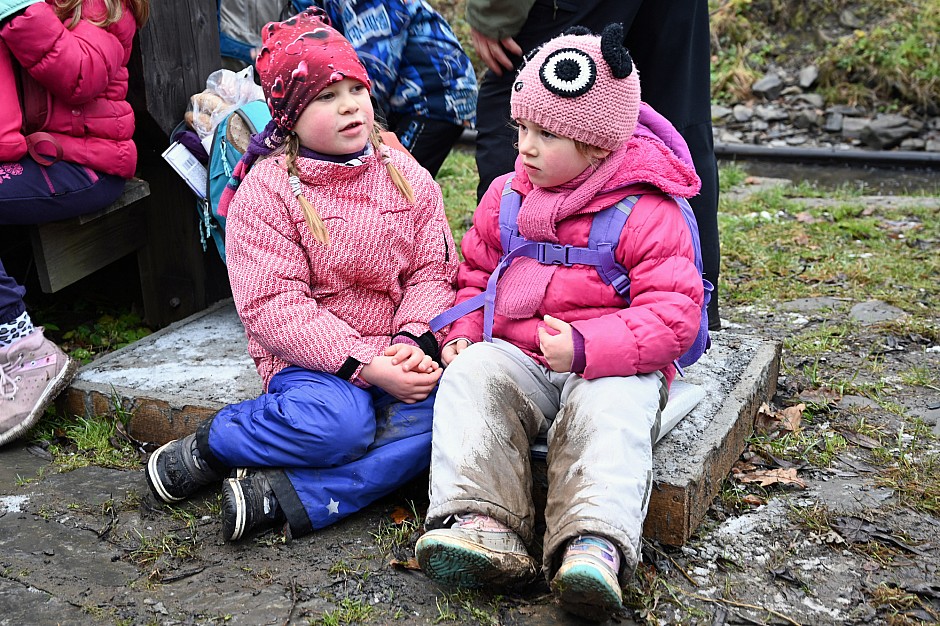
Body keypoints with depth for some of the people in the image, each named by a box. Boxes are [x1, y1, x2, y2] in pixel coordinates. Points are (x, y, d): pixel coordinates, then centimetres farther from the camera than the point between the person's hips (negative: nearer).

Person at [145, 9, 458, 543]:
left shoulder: (406, 175, 8)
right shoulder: (266, 191, -5)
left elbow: (434, 269, 4)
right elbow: (274, 307, -13)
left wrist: (415, 343, -17)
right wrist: (366, 366, -22)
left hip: (399, 356, 4)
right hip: (310, 356, -4)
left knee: (435, 412, -26)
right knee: (339, 420, -34)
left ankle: (281, 497, -26)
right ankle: (210, 446, -5)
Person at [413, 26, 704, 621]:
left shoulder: (648, 213, -10)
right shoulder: (505, 197, 8)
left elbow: (673, 314, -16)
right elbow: (477, 272, 22)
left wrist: (587, 348, -29)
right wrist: (464, 332, 1)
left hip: (613, 366, -4)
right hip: (515, 356, 4)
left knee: (612, 408, -35)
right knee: (471, 375, -24)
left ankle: (595, 541, -43)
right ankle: (484, 522, -35)